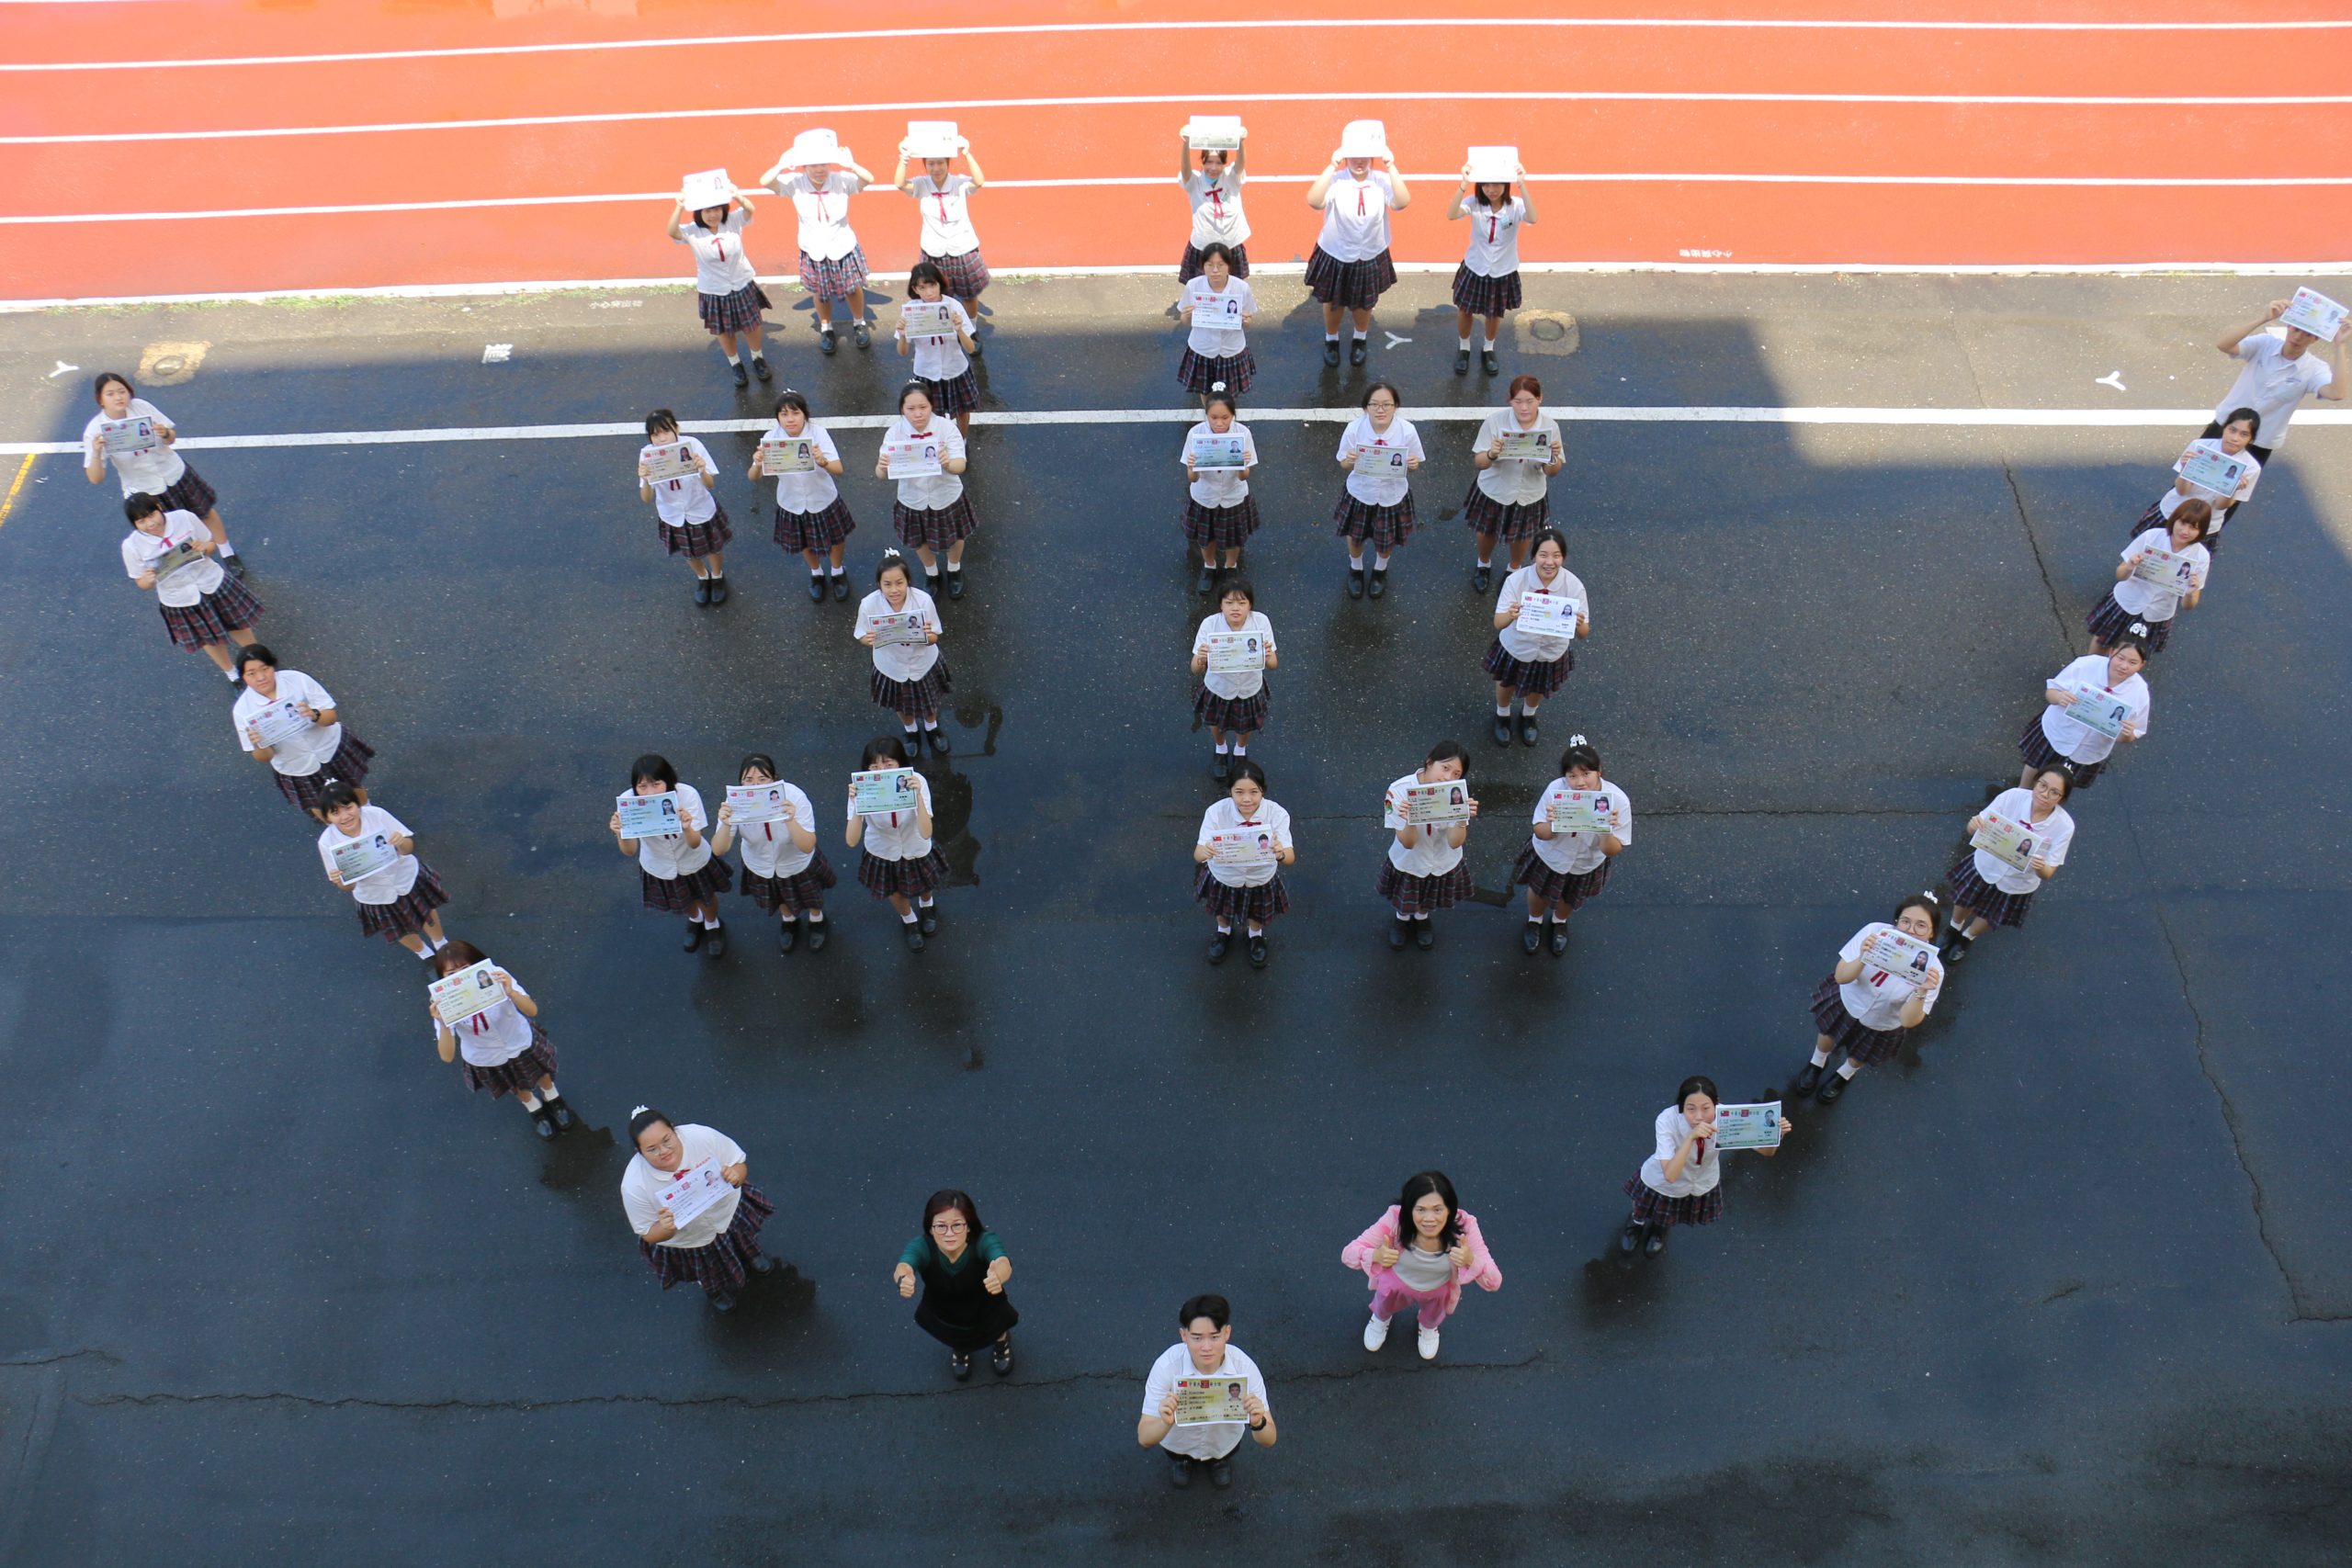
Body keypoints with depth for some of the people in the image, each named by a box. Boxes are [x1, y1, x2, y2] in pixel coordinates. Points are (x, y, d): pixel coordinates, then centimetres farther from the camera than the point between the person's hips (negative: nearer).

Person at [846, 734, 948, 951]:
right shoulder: (861, 789, -31)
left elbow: (926, 833, -40)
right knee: (895, 894, 29)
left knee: (925, 887, 30)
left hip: (916, 851, 0)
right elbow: (852, 842, -36)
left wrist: (918, 795, -52)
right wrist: (857, 804, -49)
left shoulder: (916, 782, -34)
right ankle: (909, 921, 64)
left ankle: (927, 906, 68)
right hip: (882, 854, 1)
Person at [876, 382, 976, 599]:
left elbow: (960, 466, -35)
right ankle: (931, 574, 58)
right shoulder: (894, 433, -22)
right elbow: (881, 475, -26)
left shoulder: (947, 429, -25)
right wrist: (882, 467, -51)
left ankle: (954, 570, 59)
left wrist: (948, 463, -59)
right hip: (913, 500, 1)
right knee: (919, 541, 26)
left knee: (954, 538, 26)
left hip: (947, 498, -1)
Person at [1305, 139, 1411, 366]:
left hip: (1370, 256, 2)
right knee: (1333, 301, 21)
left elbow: (1402, 203, -32)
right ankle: (1331, 340, 47)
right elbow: (1313, 201, -39)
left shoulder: (1382, 180, -16)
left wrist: (1391, 167, -36)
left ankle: (1360, 340, 51)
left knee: (1364, 303, 23)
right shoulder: (1336, 180, -22)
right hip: (1336, 255, -2)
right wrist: (1332, 166, -41)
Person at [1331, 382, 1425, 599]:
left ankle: (1380, 570, 60)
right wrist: (1348, 461, -34)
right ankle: (1356, 569, 59)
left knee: (1387, 541, 24)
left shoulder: (1407, 431, -23)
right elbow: (1343, 464, -10)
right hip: (1360, 493, 0)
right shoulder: (1354, 429, -24)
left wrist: (1413, 465, -32)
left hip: (1392, 496, 0)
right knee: (1355, 537, 25)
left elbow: (1413, 464, -7)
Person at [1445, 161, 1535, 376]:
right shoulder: (1474, 203, -19)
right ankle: (1464, 349, 46)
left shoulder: (1515, 205, -21)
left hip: (1503, 272, 0)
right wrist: (1464, 184, -49)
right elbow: (1451, 215, -39)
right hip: (1474, 269, 0)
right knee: (1464, 310, 18)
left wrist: (1522, 184, -48)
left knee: (1495, 314, 21)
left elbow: (1533, 219, -43)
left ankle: (1488, 350, 48)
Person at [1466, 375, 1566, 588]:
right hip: (1494, 490, -1)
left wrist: (1554, 459, -35)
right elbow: (1478, 463, -21)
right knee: (1486, 531, 24)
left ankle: (1515, 570, 57)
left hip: (1529, 495, 1)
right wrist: (1492, 454, -43)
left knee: (1521, 536, 25)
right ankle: (1484, 565, 57)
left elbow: (1552, 472, -12)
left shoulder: (1550, 426, -21)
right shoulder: (1495, 421, -27)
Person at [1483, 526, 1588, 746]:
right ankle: (1502, 716, 63)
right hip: (1516, 647, -1)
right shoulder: (1516, 580, -31)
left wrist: (1579, 624, -48)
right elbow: (1498, 623, -31)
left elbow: (1584, 633, -24)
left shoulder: (1574, 586, -28)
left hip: (1552, 652, 1)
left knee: (1538, 690, 30)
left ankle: (1528, 716, 65)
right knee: (1505, 686, 28)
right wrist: (1510, 615, -55)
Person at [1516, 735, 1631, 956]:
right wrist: (1552, 824, -45)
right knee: (1539, 892, 29)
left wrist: (1607, 832, -46)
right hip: (1549, 856, -1)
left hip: (1587, 864, 1)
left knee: (1569, 900, 31)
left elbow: (1613, 851, -25)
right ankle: (1534, 922, 63)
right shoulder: (1555, 790, -36)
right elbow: (1541, 833, -22)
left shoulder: (1618, 801, -34)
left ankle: (1559, 923, 65)